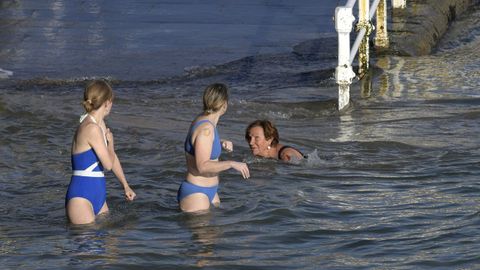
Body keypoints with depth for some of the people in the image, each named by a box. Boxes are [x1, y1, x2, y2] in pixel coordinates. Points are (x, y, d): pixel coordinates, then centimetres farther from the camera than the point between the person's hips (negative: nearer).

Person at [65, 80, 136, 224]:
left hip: (98, 196, 9)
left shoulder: (100, 125, 13)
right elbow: (108, 164, -14)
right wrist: (110, 141, 5)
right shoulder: (91, 128, -17)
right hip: (81, 197, -9)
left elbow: (113, 158, 26)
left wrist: (126, 186, 34)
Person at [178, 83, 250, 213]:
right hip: (195, 195, -10)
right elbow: (202, 166, -28)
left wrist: (221, 144, 14)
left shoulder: (201, 120, 8)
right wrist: (232, 164, -27)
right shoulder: (206, 129, -20)